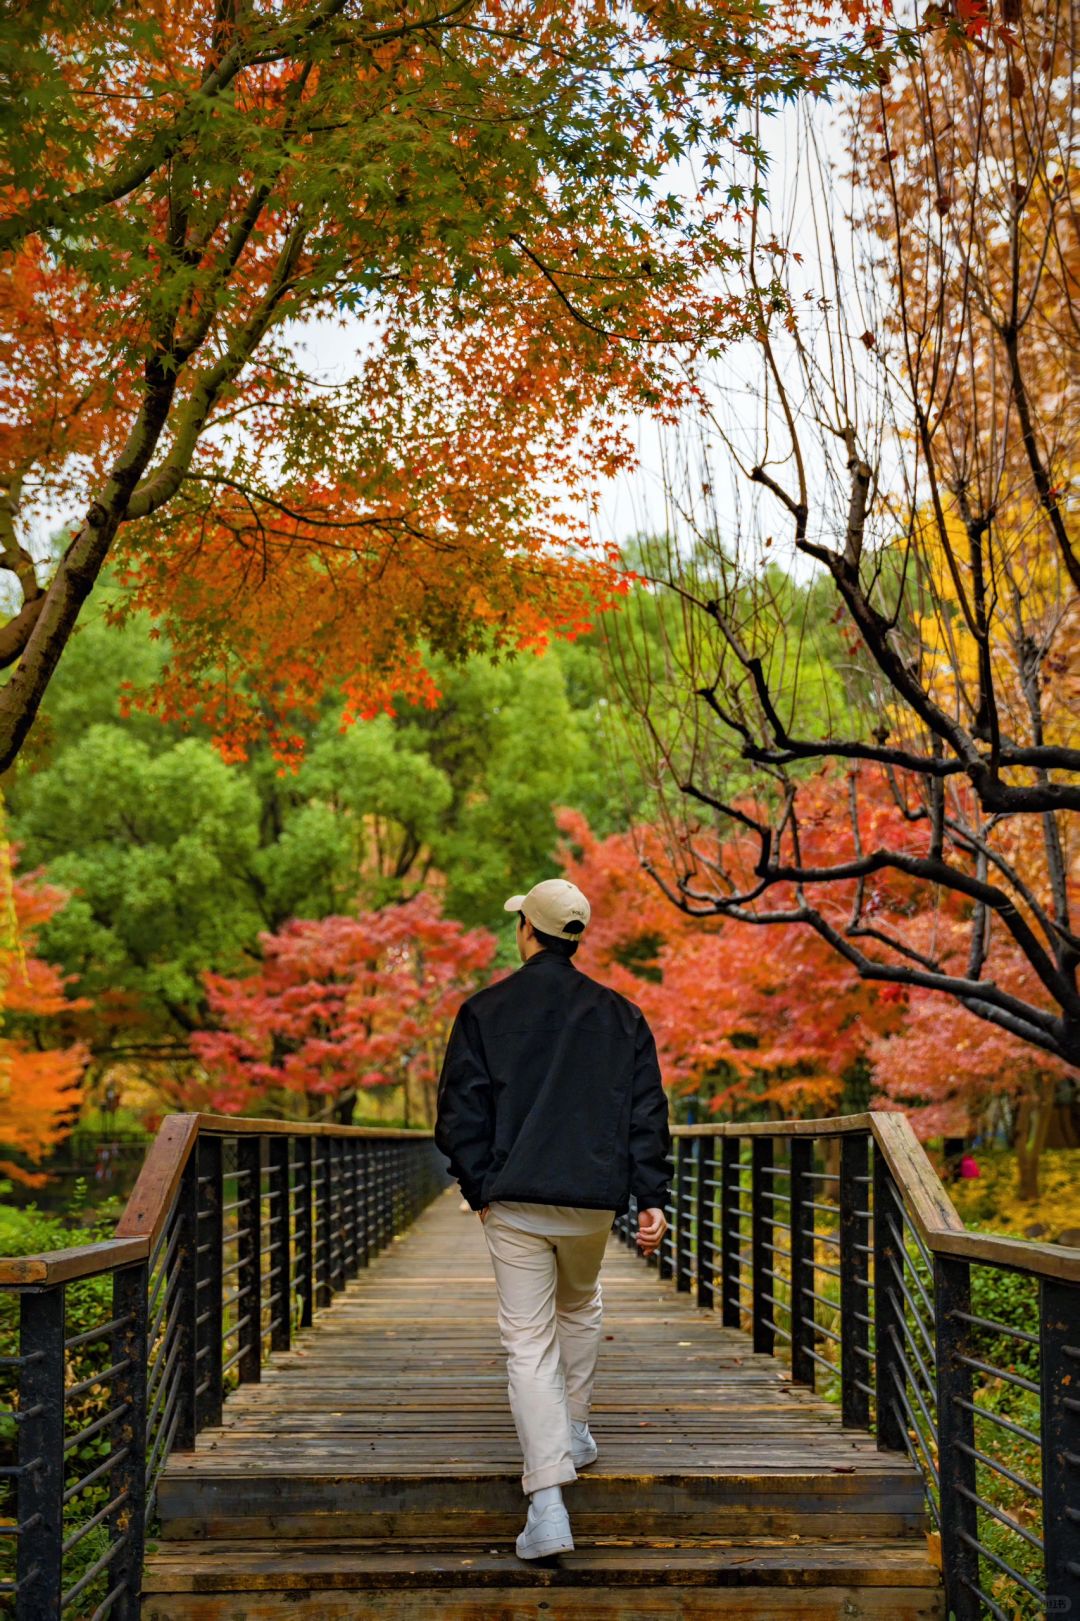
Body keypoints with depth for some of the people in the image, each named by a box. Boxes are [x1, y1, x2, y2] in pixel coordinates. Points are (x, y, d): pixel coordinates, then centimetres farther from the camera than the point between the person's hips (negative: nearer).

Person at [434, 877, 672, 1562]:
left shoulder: (484, 1012, -1)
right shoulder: (620, 1015, 6)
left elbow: (461, 1113, -3)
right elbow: (647, 1113, 2)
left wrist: (480, 1190, 5)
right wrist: (652, 1198, 2)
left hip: (515, 1203, -2)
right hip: (594, 1200, 2)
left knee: (529, 1342, -2)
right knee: (581, 1308, 29)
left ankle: (548, 1501, -11)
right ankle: (575, 1431, 35)